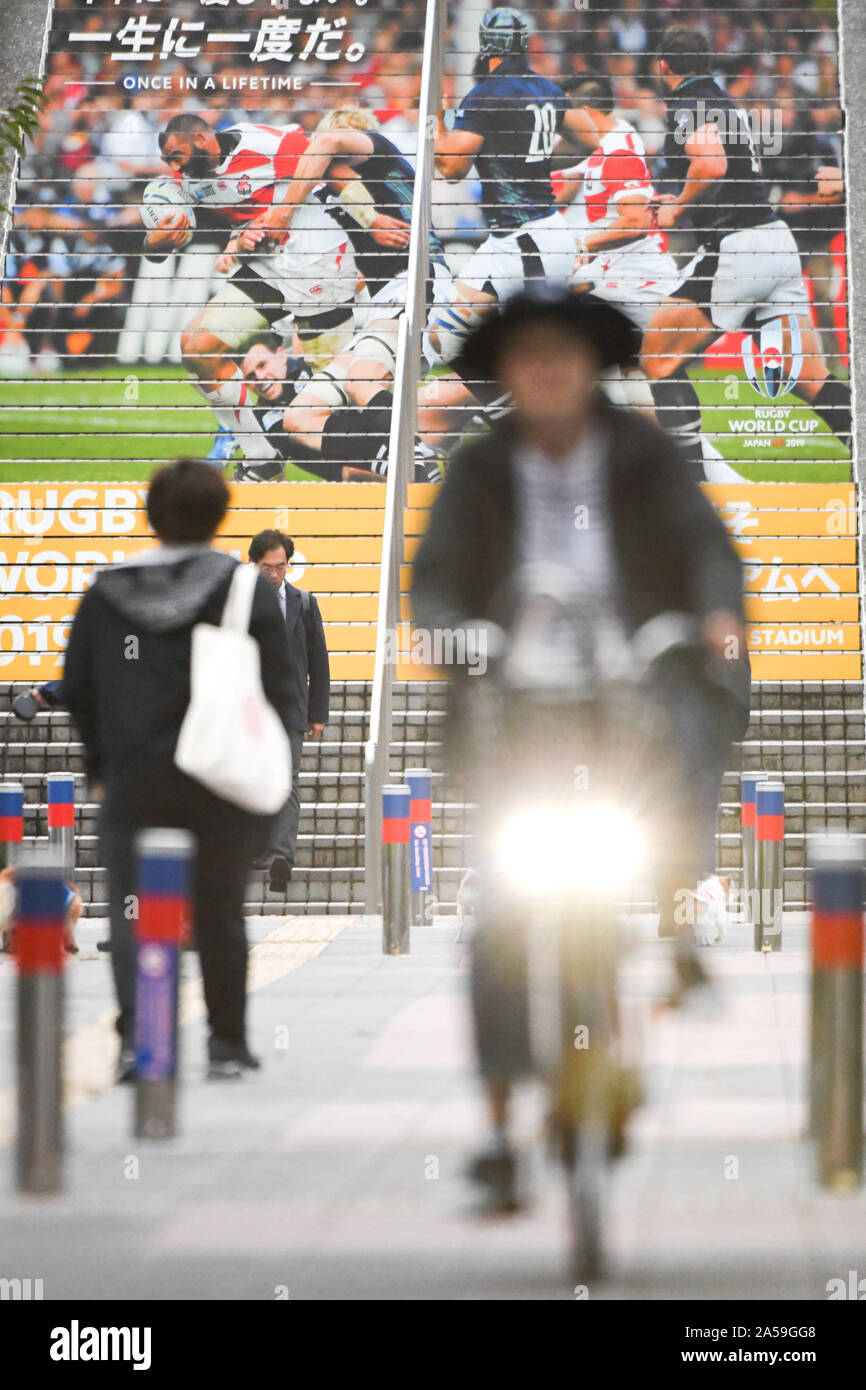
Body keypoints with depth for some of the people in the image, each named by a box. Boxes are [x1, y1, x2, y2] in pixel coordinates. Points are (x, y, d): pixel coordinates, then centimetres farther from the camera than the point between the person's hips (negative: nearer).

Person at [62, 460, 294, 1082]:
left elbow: (76, 688, 9)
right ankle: (228, 1043, 19)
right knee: (219, 914, 10)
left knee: (131, 913, 0)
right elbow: (278, 686, -3)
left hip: (132, 779, 1)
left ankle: (135, 1037, -19)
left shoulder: (105, 592, 4)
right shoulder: (246, 589, -3)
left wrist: (101, 761, 20)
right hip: (220, 782, -1)